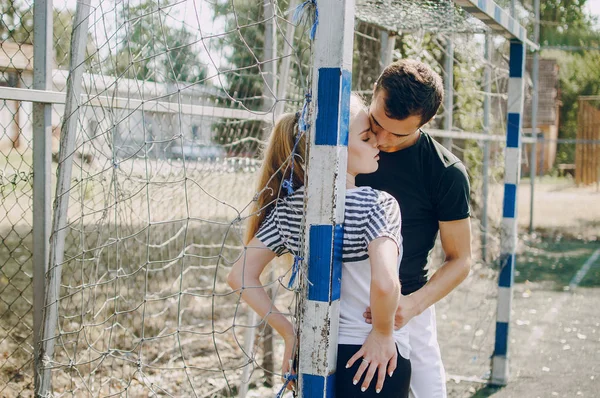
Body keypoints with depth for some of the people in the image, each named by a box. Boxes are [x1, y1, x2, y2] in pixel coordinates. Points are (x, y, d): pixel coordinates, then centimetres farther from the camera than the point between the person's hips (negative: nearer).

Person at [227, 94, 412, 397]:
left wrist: (288, 332, 2)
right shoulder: (377, 204, -16)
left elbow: (240, 276, -1)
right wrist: (383, 333, -15)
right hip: (372, 361, -5)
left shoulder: (288, 207, 1)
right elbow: (385, 283, -32)